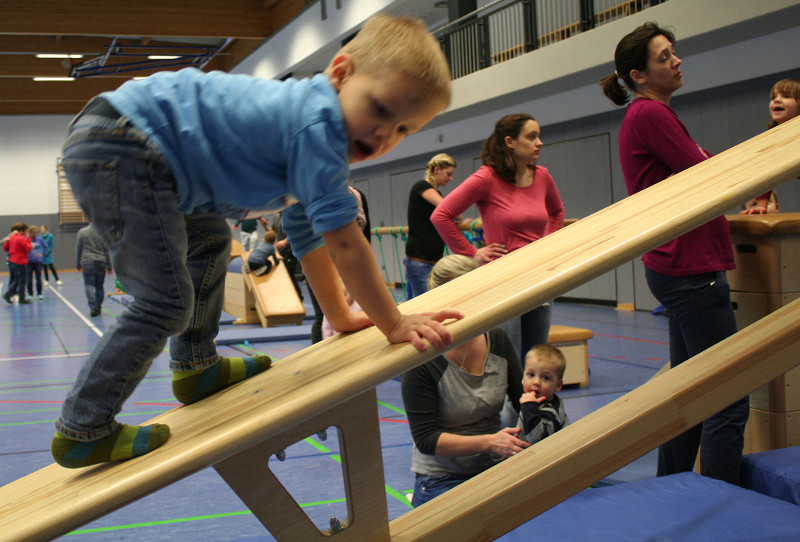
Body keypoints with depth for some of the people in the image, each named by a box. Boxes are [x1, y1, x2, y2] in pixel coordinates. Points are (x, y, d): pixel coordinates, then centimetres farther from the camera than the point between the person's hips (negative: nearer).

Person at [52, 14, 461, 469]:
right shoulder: (317, 121, -17)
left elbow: (309, 240, 26)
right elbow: (344, 243, -19)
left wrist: (342, 319, 29)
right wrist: (394, 324, -9)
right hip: (117, 152, -11)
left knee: (210, 242, 28)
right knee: (167, 304, -10)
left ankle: (195, 367, 36)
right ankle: (83, 430, 1)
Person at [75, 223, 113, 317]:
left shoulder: (82, 232, 0)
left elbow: (78, 250, 5)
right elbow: (107, 251, 5)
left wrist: (78, 264, 15)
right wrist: (109, 266, 11)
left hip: (87, 263, -1)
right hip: (101, 263, 1)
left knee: (89, 285, -2)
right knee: (99, 286, 9)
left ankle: (93, 307, -18)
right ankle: (98, 308, 15)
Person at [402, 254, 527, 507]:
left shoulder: (498, 340, 1)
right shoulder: (421, 361, -16)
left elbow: (523, 400, 10)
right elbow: (426, 439, -15)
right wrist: (489, 442, -24)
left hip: (496, 468, 5)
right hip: (442, 481, -5)